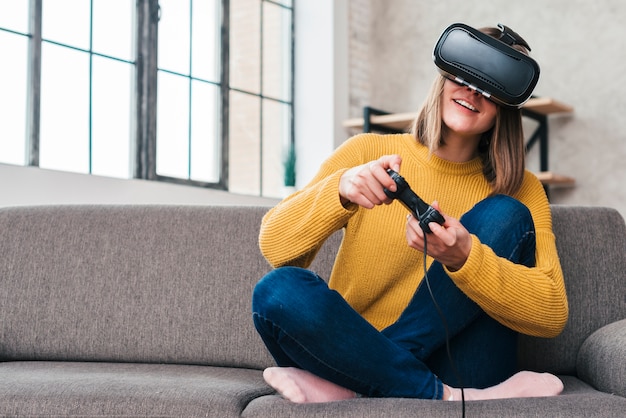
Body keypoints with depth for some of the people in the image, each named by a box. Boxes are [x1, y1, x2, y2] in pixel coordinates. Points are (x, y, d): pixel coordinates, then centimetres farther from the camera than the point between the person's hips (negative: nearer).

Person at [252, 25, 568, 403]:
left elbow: (552, 314, -9)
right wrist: (339, 190, -25)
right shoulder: (366, 153, 6)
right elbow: (275, 247, -5)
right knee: (279, 290, -26)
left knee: (505, 216, -17)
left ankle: (346, 384, -20)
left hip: (460, 370, 0)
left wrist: (463, 257, -26)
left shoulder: (521, 189, 5)